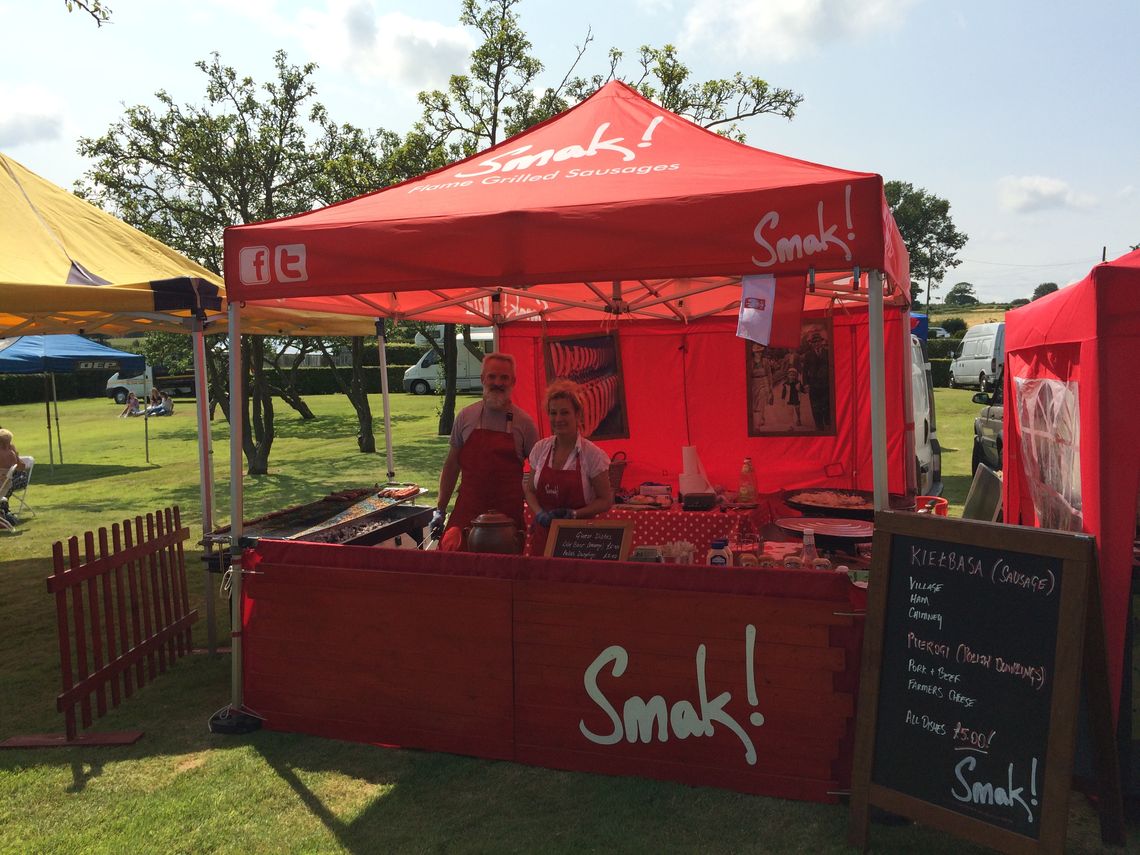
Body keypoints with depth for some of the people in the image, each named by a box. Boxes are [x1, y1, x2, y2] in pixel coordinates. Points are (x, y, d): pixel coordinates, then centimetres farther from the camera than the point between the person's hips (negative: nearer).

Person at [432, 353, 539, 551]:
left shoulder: (524, 423, 0)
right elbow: (451, 465, 11)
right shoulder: (465, 416, 5)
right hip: (466, 510, 1)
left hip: (508, 512, -1)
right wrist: (440, 509, 9)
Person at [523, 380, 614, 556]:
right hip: (543, 535, 3)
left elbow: (606, 501, -3)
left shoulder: (592, 454, -8)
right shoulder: (540, 449, 4)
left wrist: (574, 514, -15)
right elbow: (529, 490, 11)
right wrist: (540, 514, -7)